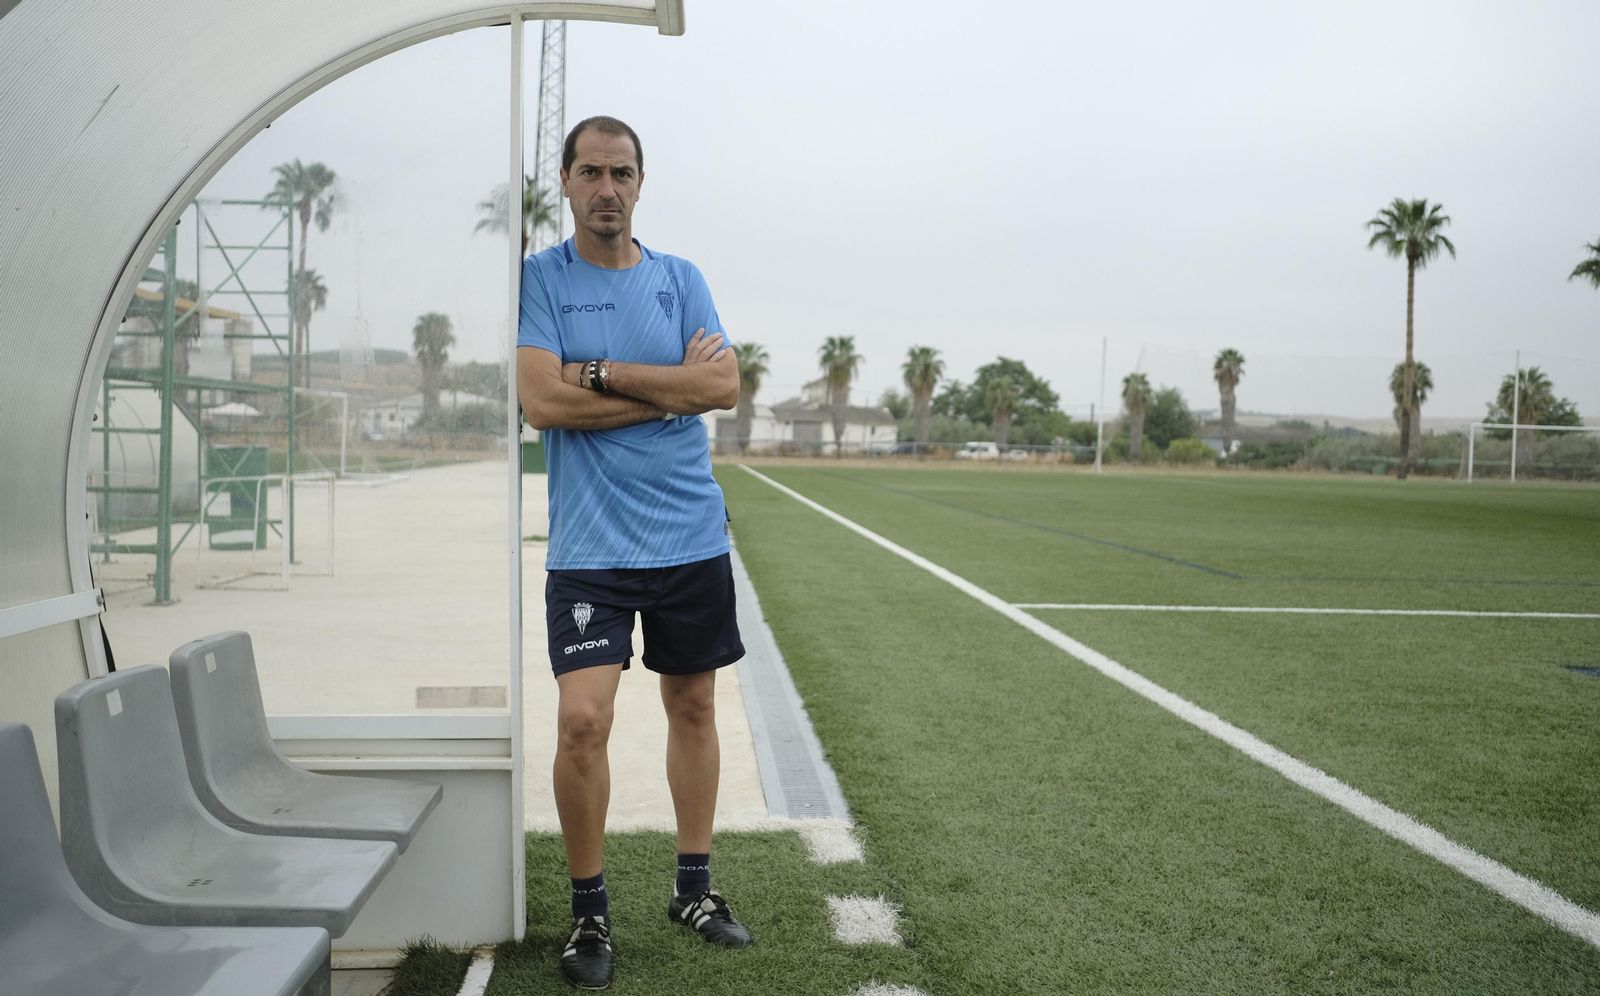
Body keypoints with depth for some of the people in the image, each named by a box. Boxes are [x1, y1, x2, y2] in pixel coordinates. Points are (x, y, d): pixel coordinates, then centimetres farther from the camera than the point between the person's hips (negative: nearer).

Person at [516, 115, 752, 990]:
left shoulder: (680, 279, 7)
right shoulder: (537, 279, -1)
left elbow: (725, 386, -5)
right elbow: (541, 401, -14)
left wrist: (605, 373, -14)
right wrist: (673, 388, -10)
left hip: (692, 534, 4)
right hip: (589, 544, -3)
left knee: (693, 705, 10)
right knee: (582, 720, -11)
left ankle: (693, 888, 27)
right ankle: (588, 911, 10)